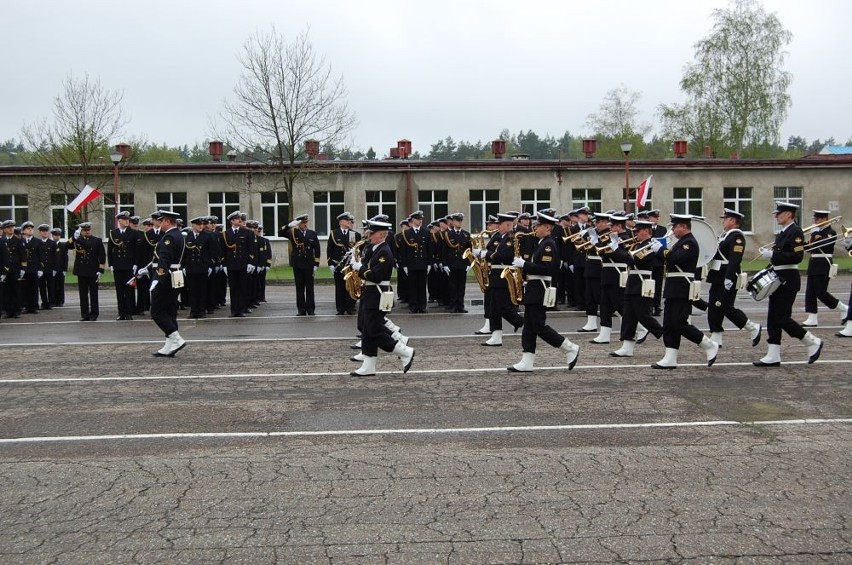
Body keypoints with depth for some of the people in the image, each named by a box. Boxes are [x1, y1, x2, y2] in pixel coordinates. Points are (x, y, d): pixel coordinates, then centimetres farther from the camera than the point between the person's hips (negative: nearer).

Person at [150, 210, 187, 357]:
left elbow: (164, 261, -24)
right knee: (170, 312, 10)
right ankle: (169, 347, 12)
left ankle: (177, 340, -9)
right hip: (174, 280, 10)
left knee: (157, 312, -4)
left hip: (164, 279, -10)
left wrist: (157, 279, -26)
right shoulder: (179, 235, 14)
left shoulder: (169, 237, -16)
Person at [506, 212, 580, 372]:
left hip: (540, 290, -10)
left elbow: (544, 269, -23)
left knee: (539, 326, -8)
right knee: (529, 326, 7)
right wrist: (522, 264, 5)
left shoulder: (549, 244, -14)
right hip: (533, 289, 10)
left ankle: (571, 348, 2)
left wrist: (524, 264, -19)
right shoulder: (541, 243, 16)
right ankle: (527, 362, 9)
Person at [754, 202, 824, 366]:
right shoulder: (782, 233, 15)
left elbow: (796, 256, -23)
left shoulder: (795, 231, -13)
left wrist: (772, 254, -23)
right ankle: (773, 357, 8)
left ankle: (813, 343, 10)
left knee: (782, 318, -8)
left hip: (788, 280, -9)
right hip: (779, 279, 10)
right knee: (773, 318, 6)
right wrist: (770, 253, 8)